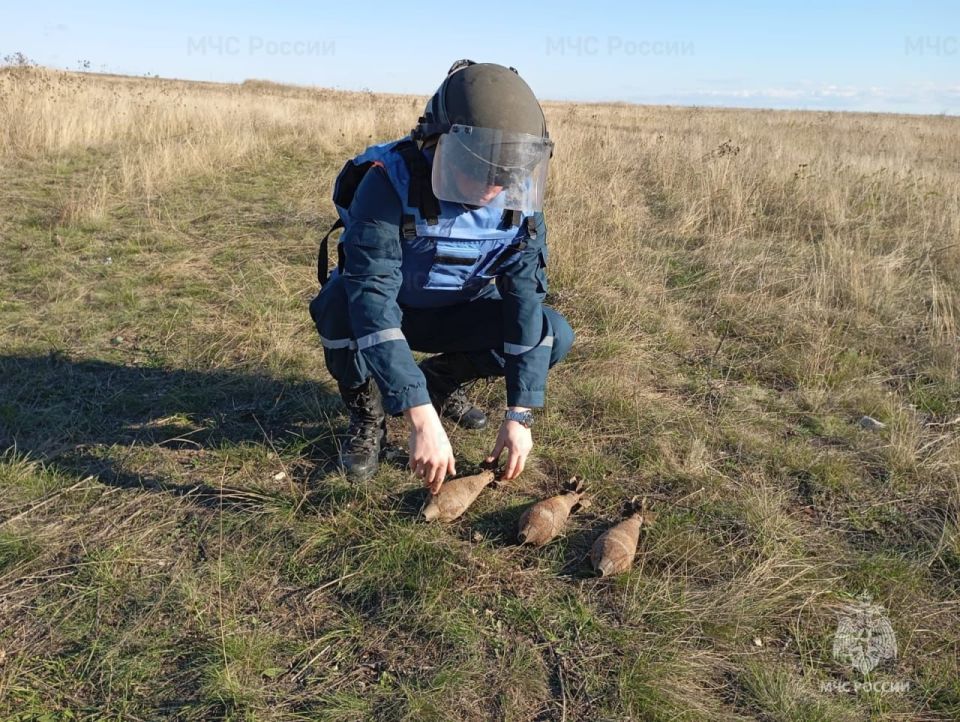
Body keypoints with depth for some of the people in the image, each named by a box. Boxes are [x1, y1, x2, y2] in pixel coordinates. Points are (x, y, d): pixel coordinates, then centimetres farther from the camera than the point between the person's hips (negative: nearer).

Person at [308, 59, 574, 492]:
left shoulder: (519, 201, -19)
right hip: (385, 308, -3)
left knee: (555, 336, -17)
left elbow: (525, 296, -20)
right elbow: (371, 298, -41)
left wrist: (520, 414, -28)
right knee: (340, 302, -37)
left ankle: (442, 379, 9)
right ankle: (367, 417, -7)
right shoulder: (391, 180, -33)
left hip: (455, 312, 4)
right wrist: (420, 417, -49)